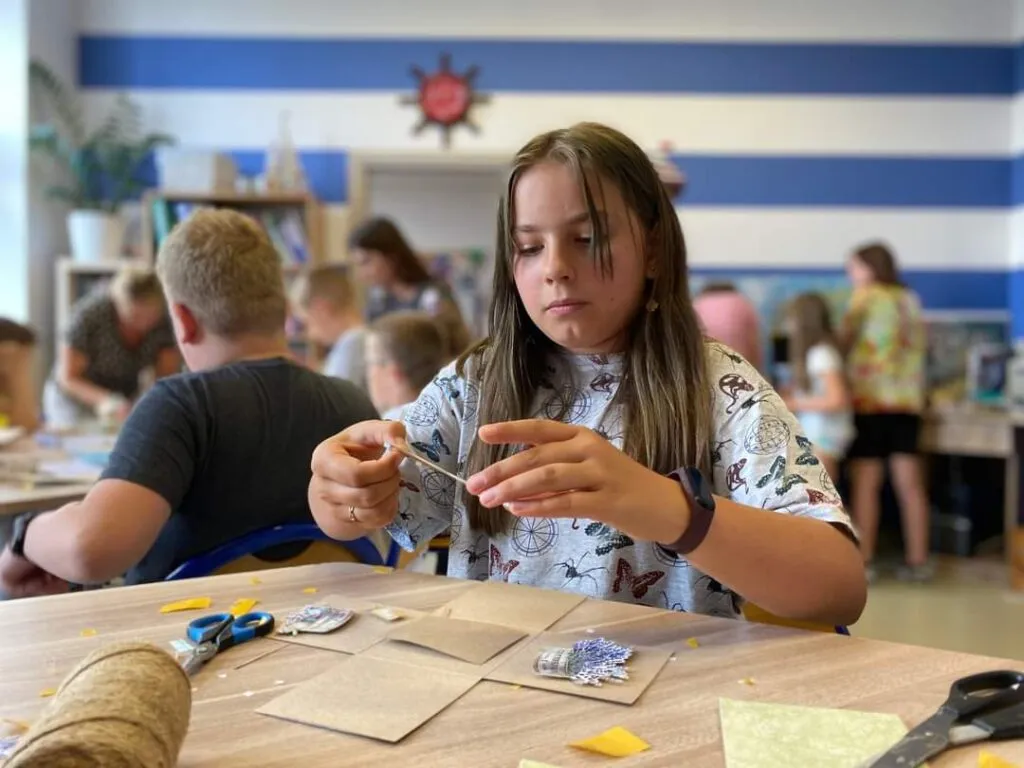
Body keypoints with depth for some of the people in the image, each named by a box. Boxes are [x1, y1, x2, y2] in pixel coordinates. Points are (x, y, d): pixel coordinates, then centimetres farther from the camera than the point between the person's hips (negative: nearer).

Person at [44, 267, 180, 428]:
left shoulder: (166, 320, -15)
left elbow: (168, 375, -10)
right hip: (75, 398, -3)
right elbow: (67, 378, -17)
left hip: (126, 399, 3)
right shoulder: (90, 314, -23)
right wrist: (107, 401, -34)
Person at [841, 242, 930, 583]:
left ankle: (863, 561, -1)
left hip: (869, 400, -6)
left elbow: (845, 338, -10)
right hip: (907, 400, 7)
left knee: (865, 484, -3)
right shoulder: (909, 300, 14)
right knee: (910, 484, 7)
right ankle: (917, 560, 11)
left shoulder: (867, 296, -5)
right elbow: (921, 344, 17)